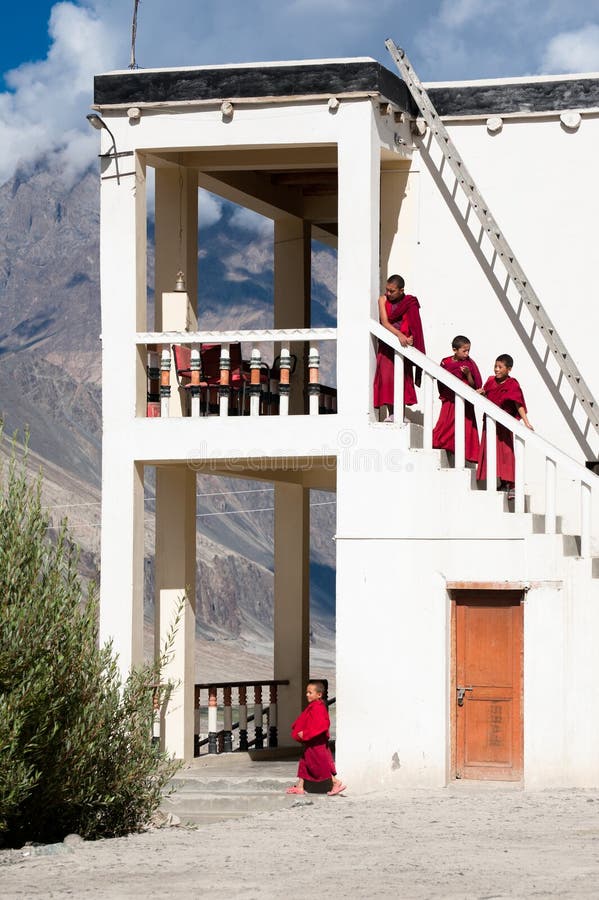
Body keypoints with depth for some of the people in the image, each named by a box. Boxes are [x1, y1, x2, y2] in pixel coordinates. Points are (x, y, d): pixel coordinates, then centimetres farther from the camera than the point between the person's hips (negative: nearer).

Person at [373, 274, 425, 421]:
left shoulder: (410, 303, -1)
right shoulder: (383, 300, 2)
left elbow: (415, 327, -3)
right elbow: (384, 322, -9)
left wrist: (410, 338, -22)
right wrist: (399, 334, -24)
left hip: (403, 344, -1)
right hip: (386, 345, 1)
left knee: (403, 376, -5)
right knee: (386, 376, -6)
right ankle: (390, 413, -3)